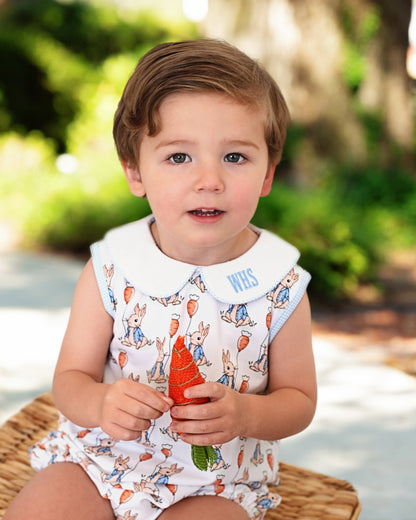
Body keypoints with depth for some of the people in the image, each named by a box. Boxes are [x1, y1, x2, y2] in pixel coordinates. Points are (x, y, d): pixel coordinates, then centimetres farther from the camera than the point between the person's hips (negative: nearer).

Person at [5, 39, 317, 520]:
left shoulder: (281, 289, -11)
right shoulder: (109, 273, -9)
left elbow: (299, 399, 0)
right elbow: (71, 377, -1)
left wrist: (244, 414, -22)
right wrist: (100, 403, -25)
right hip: (100, 459, 1)